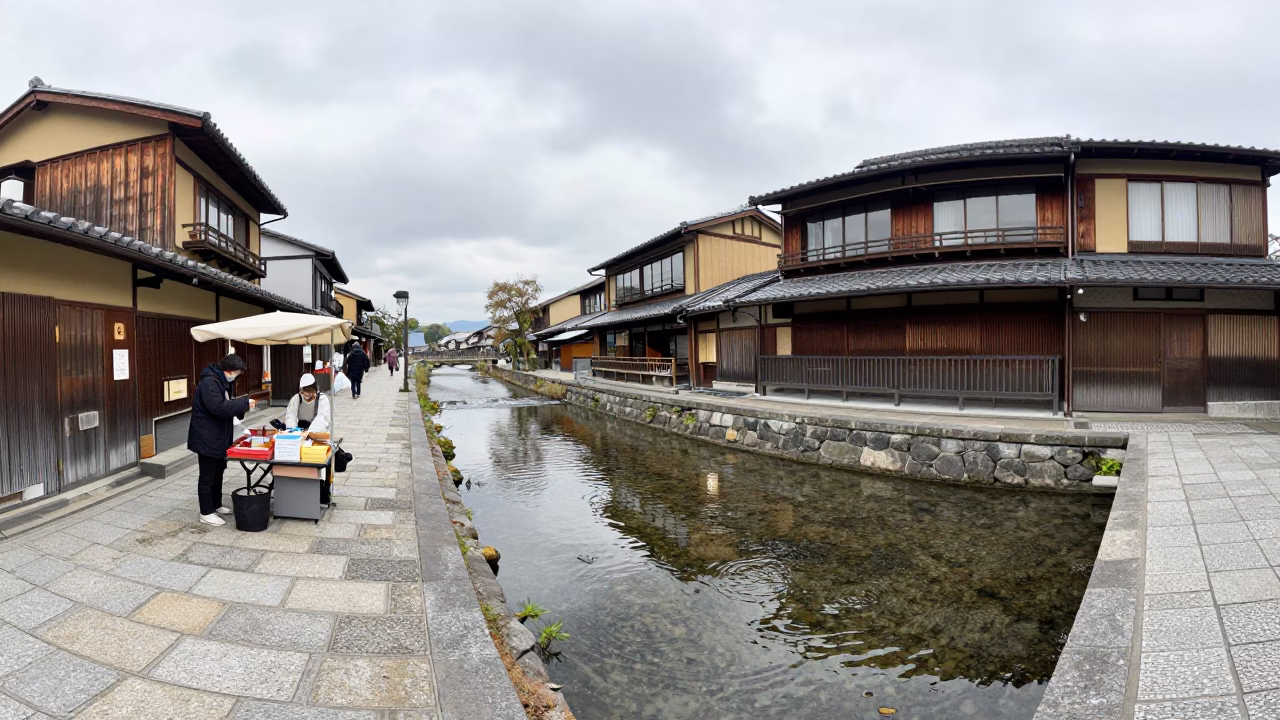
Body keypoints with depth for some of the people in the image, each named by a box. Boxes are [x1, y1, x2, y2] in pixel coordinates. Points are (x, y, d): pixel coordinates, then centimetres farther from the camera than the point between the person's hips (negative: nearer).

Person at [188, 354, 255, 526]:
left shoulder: (221, 381, 11)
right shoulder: (209, 382, -21)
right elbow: (219, 408, -31)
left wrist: (243, 406, 1)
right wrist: (244, 403, -26)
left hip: (218, 436, 10)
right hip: (207, 438, -10)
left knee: (218, 472, 19)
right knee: (208, 476, 0)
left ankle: (216, 505, 32)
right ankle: (206, 512, 10)